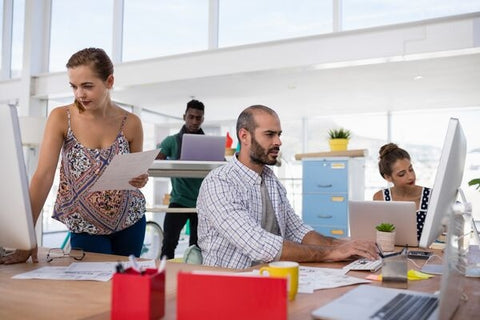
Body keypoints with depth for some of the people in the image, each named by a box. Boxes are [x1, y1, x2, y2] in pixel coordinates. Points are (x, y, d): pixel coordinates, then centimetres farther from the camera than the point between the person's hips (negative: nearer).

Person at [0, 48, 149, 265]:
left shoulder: (131, 123, -7)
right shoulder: (61, 118, -11)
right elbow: (43, 176, -17)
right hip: (85, 227, -2)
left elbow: (137, 174, 5)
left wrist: (141, 180, -19)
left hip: (129, 222, 2)